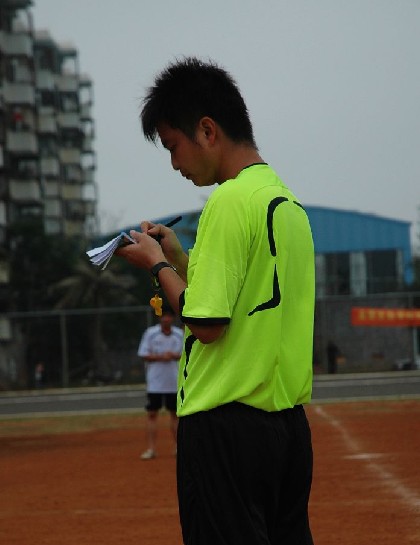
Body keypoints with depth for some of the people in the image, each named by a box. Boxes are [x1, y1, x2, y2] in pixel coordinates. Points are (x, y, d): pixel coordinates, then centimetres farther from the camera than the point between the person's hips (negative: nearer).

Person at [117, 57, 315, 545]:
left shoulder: (230, 200, -14)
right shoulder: (288, 200, 14)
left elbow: (207, 323, -18)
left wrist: (157, 264, -3)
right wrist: (179, 257, 16)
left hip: (227, 425, -9)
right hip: (289, 422, 9)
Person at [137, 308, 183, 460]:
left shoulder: (180, 334, 4)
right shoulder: (150, 333, -3)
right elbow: (144, 355, -5)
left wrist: (174, 356, -13)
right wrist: (160, 357, -18)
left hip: (174, 381, 2)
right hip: (155, 382, -2)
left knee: (175, 413, 9)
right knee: (152, 414, -3)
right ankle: (151, 448, -1)